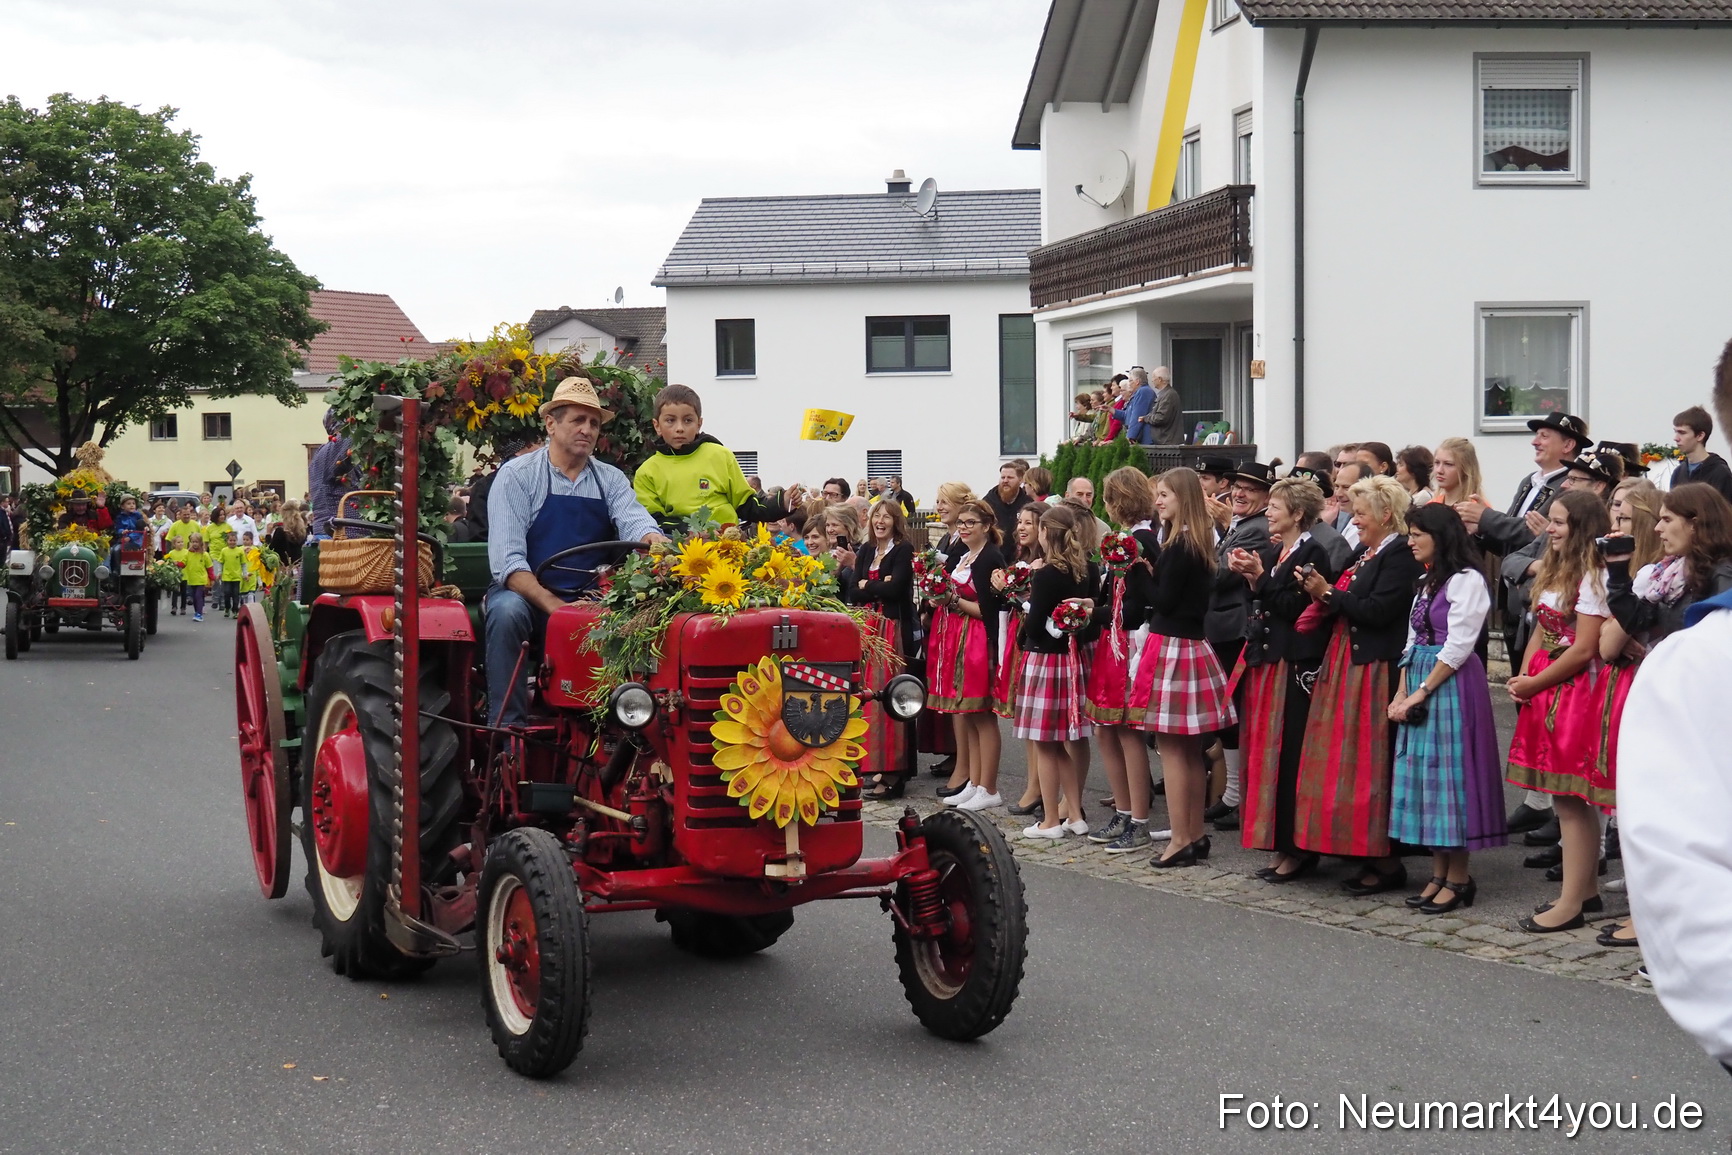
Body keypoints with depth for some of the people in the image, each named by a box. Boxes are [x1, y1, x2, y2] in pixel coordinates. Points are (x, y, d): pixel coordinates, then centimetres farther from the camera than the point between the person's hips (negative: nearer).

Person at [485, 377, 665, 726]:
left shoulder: (610, 480, 12)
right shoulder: (517, 475, -2)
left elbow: (636, 525, -7)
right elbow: (507, 561, -12)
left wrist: (663, 549, -33)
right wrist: (555, 606, -27)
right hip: (529, 596, -3)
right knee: (507, 611, -35)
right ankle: (507, 730, -27)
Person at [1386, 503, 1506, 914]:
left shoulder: (1466, 580, -10)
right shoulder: (1427, 582, 17)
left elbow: (1457, 647, -15)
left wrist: (1421, 692, -14)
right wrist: (1402, 694, 5)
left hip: (1453, 686, -9)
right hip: (1420, 685, 9)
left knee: (1449, 771, -6)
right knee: (1423, 772, 8)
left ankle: (1458, 878, 2)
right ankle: (1439, 873, 14)